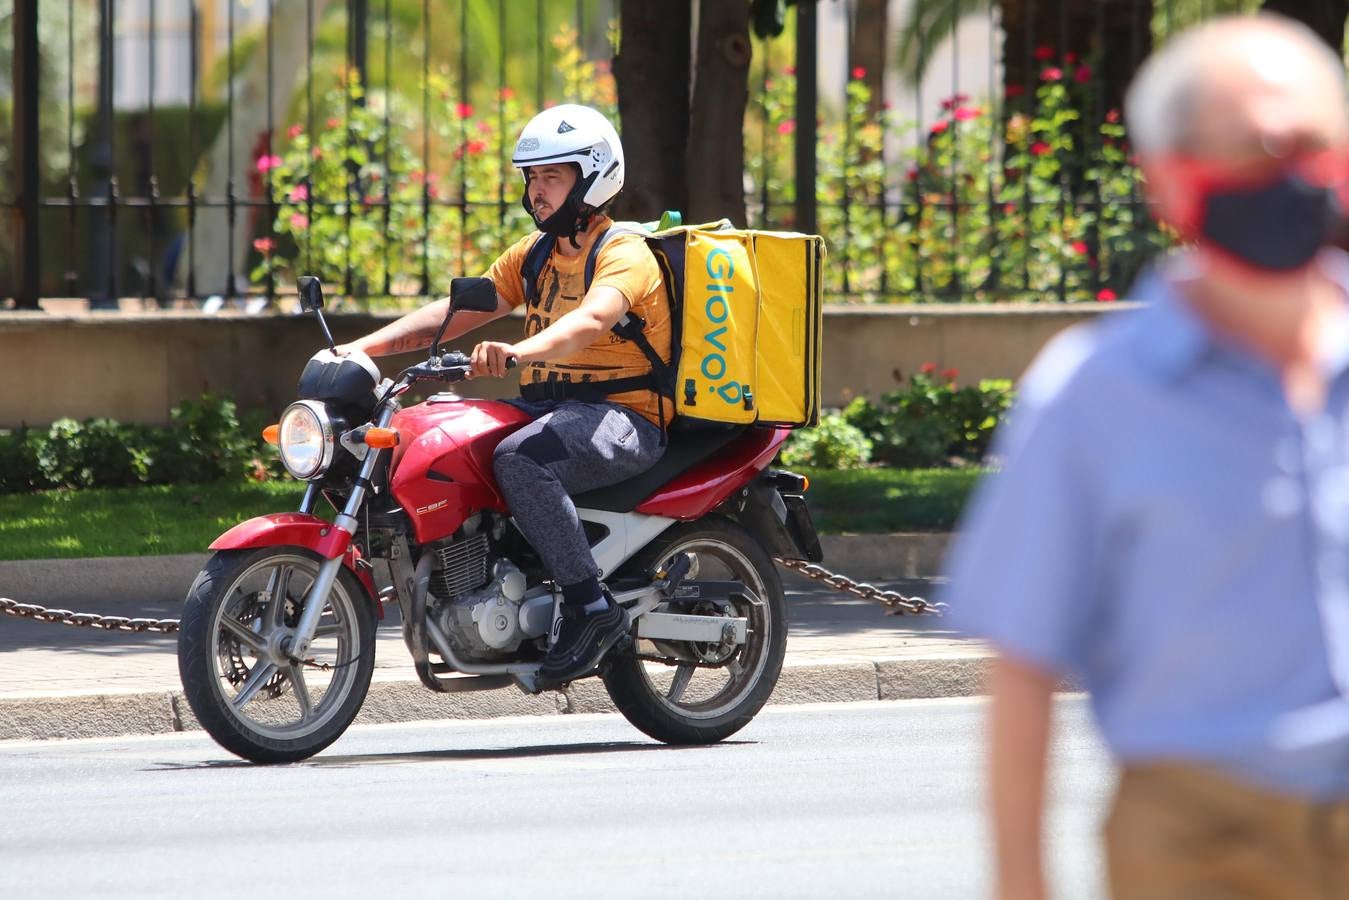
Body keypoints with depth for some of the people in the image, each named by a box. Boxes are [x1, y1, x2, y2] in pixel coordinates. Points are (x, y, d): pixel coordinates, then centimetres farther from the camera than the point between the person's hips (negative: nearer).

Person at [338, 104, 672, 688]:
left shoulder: (624, 255, -11)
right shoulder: (535, 254, 16)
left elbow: (590, 320, -32)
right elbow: (459, 310, 11)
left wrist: (519, 351, -51)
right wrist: (366, 346, -2)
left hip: (624, 420, -9)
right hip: (551, 407, 9)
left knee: (519, 458, -36)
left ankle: (592, 608, -29)